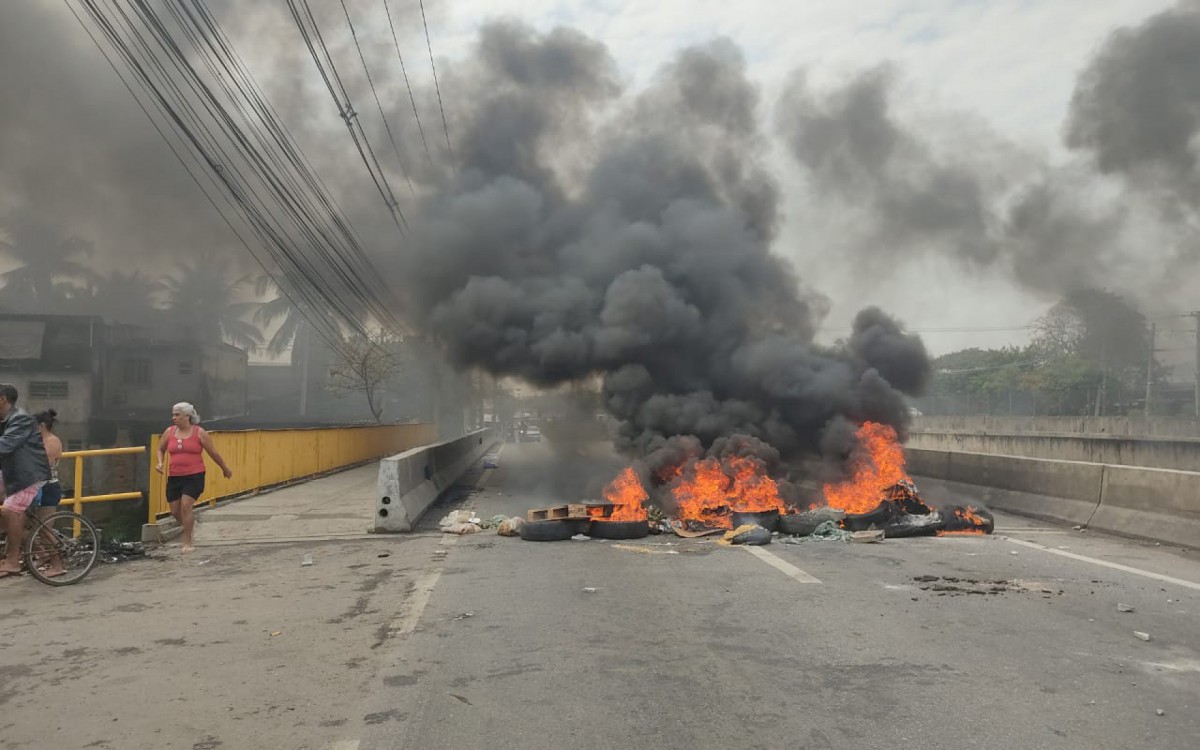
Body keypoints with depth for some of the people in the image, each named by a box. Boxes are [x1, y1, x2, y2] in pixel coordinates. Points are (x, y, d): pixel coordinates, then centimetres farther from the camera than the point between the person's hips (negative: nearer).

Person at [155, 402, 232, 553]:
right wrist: (160, 463, 1)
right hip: (174, 477, 4)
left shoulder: (199, 433, -4)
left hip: (194, 476, -4)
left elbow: (213, 453, 5)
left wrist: (225, 469, 14)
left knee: (186, 505, -17)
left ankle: (188, 542, -7)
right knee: (175, 510, 6)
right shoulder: (169, 432, 5)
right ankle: (189, 524, 39)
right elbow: (161, 449, 21)